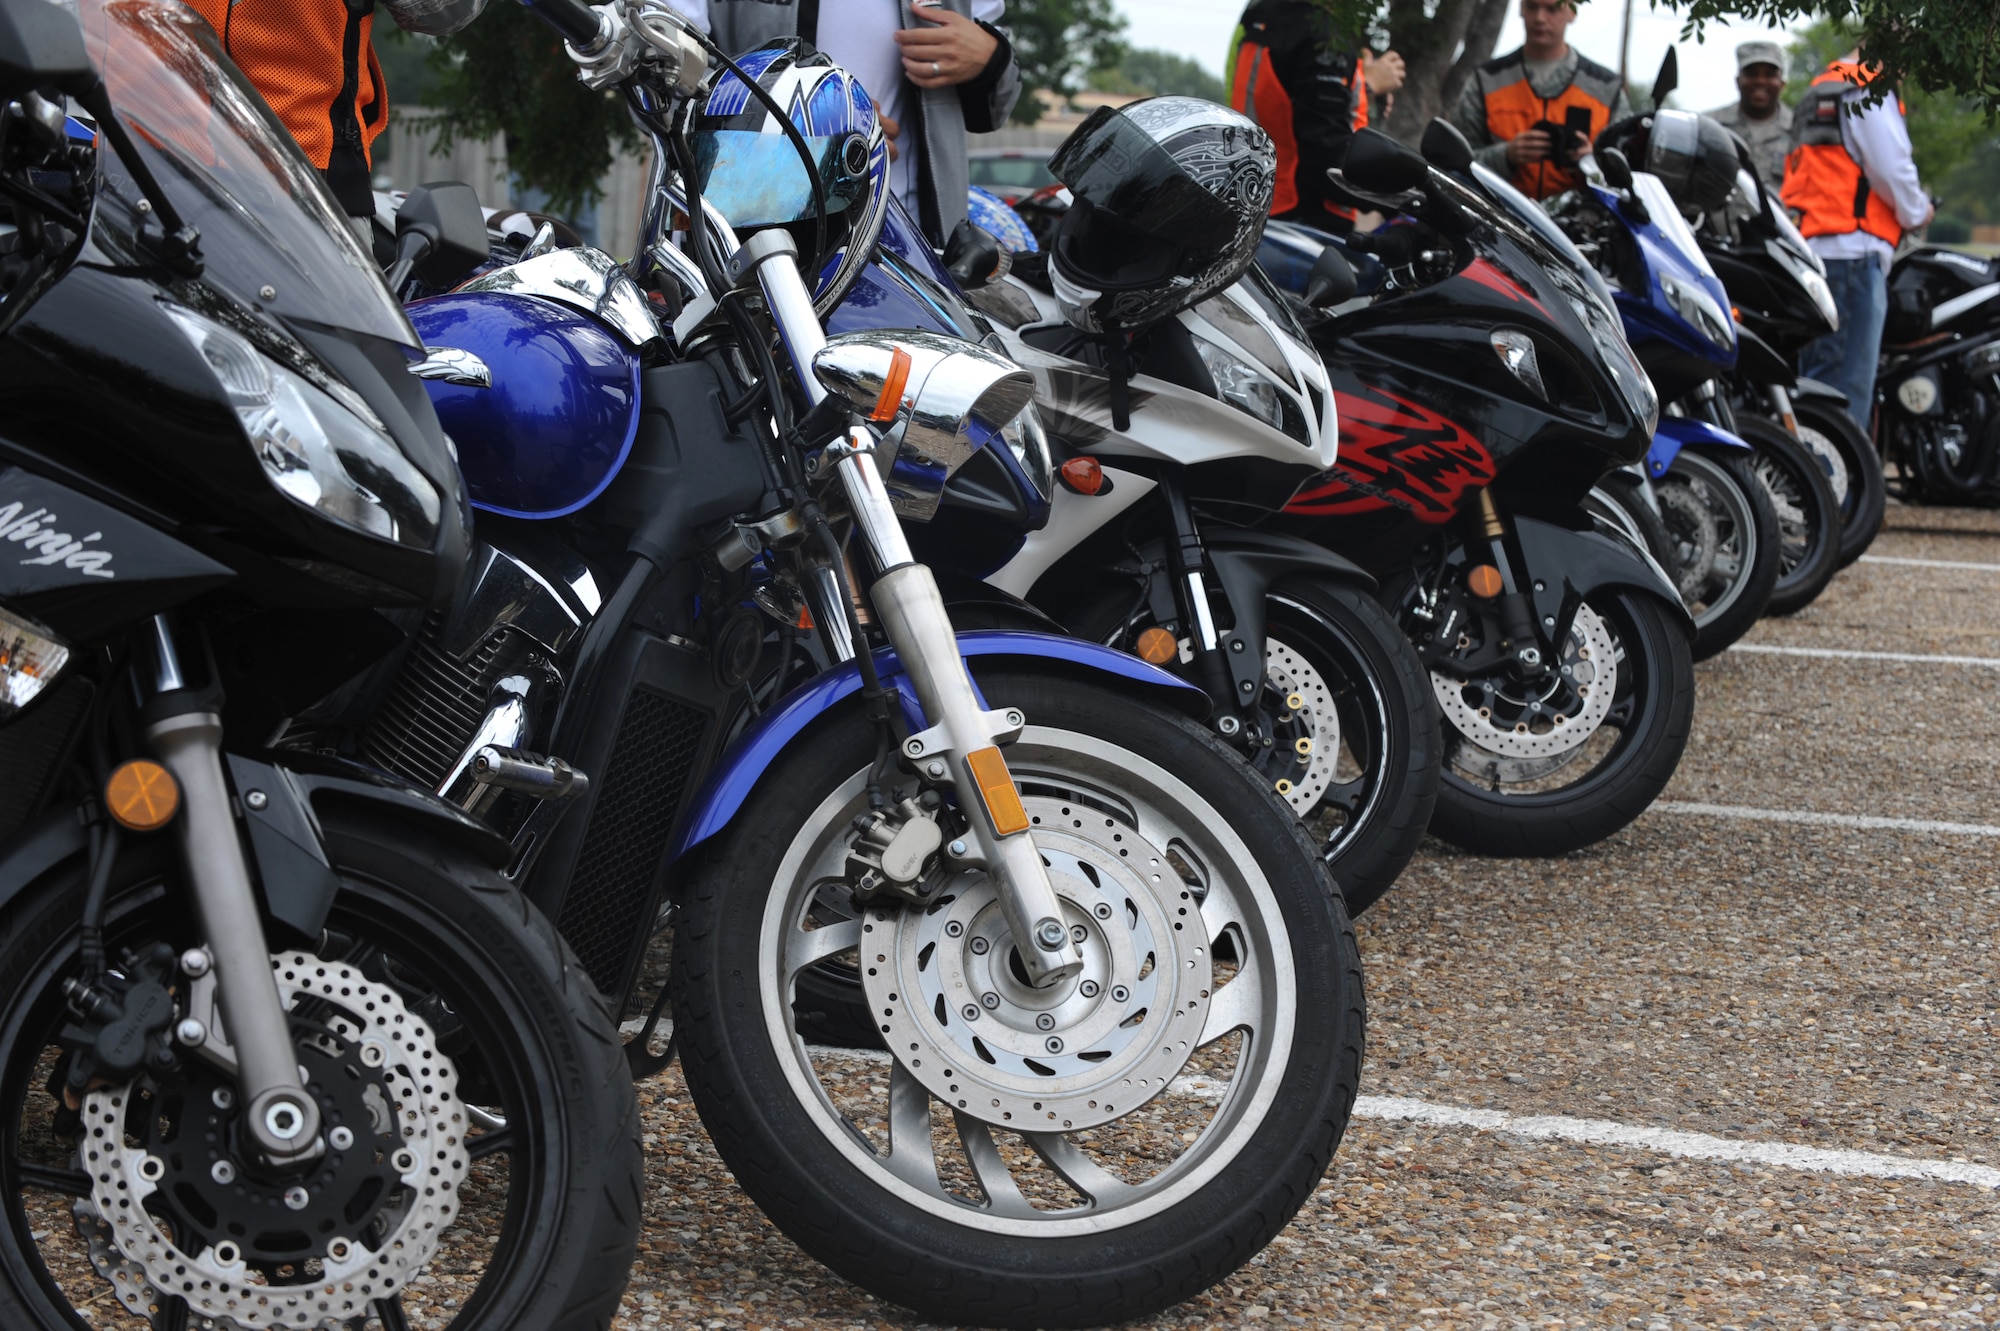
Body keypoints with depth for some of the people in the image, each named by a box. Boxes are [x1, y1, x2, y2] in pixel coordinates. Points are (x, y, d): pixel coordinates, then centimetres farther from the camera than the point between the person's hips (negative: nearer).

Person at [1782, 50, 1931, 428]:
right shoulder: (1868, 93, -5)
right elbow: (1890, 168, -12)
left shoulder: (1817, 94, 25)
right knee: (1848, 390, -11)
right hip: (1852, 252, -9)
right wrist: (1916, 212, 6)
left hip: (1810, 249, 10)